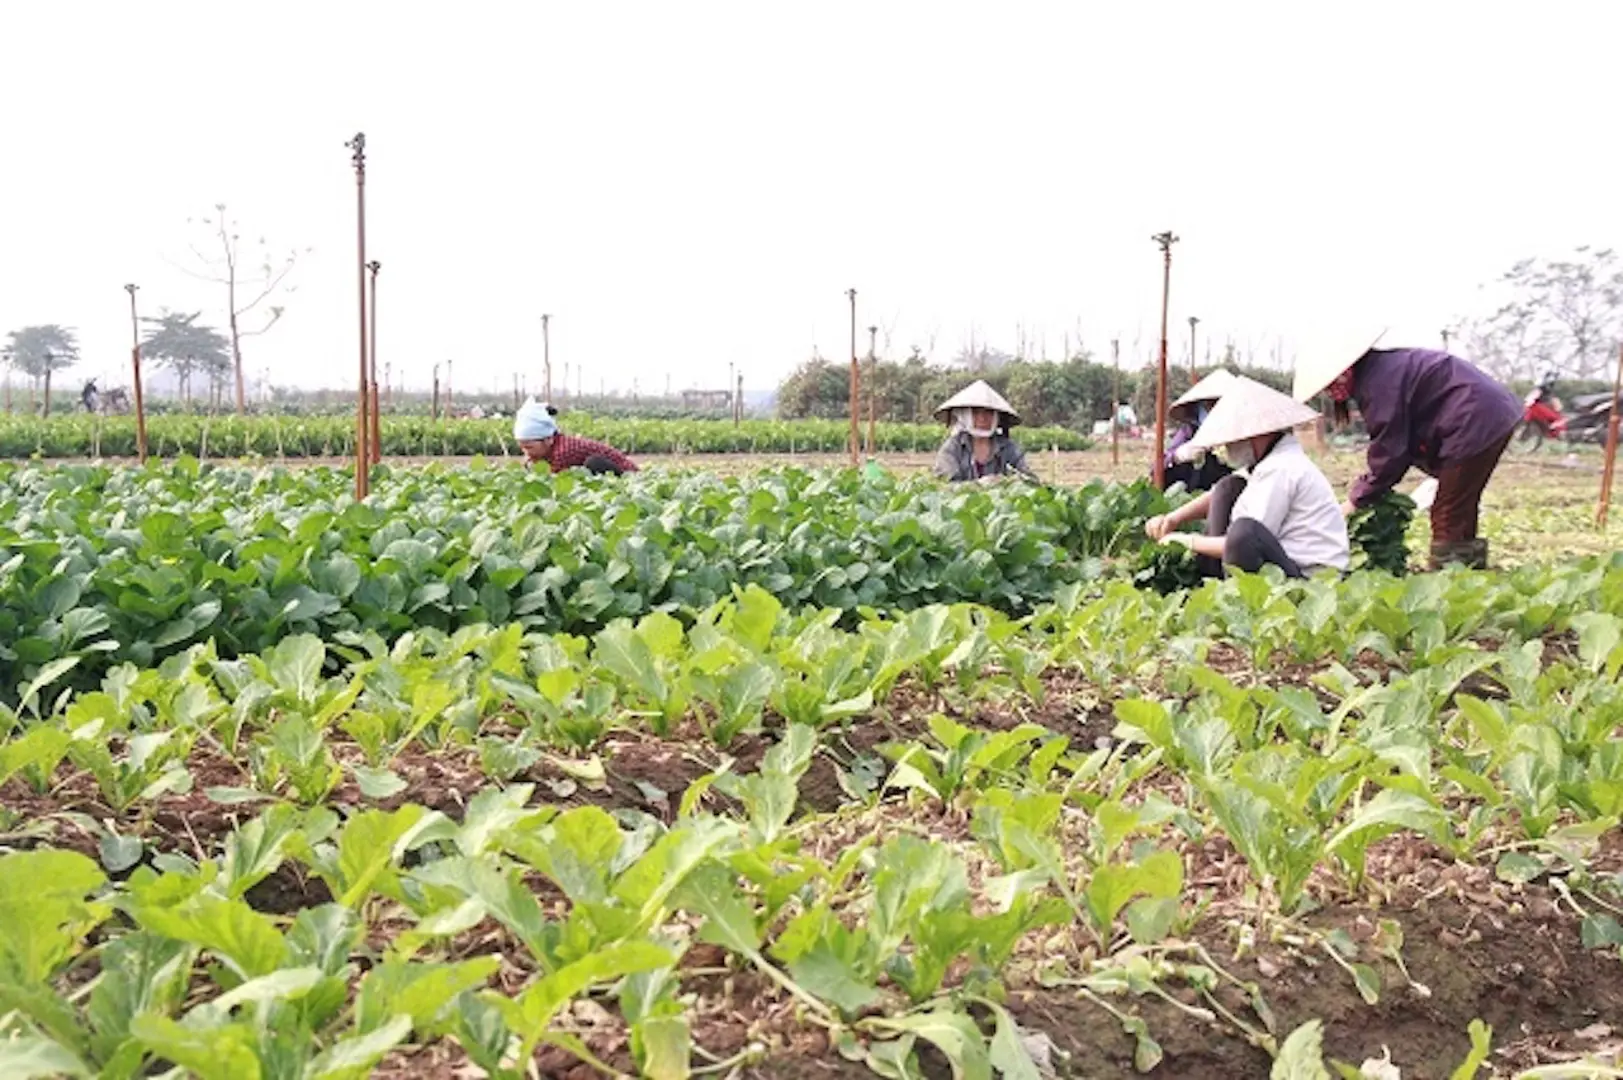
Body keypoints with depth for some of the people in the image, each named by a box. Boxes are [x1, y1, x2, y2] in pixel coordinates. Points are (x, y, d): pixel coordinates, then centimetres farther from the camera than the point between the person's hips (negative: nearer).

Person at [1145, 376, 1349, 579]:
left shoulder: (1279, 470, -20)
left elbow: (1246, 539, -22)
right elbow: (1221, 495, 19)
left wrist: (1190, 541, -9)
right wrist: (1174, 517, 3)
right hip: (1289, 560, 10)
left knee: (1244, 531, -38)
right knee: (1229, 487, 11)